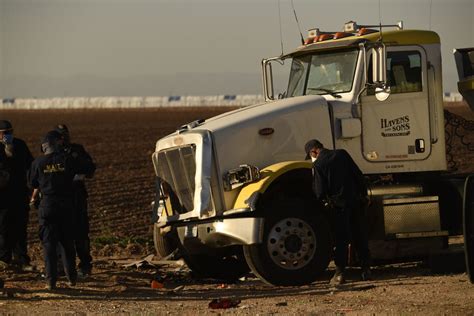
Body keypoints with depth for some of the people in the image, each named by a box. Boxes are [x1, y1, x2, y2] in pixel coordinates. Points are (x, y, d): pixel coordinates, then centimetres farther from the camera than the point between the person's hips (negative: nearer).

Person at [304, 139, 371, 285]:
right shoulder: (342, 154, 5)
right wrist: (364, 194, 16)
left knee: (341, 240, 2)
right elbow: (359, 175, 7)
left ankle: (340, 273, -1)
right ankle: (366, 269, 14)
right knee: (360, 237, 12)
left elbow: (320, 193, -11)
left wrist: (326, 199, 11)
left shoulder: (318, 165, -9)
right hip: (356, 201, 4)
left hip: (339, 205, -4)